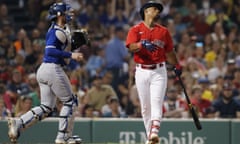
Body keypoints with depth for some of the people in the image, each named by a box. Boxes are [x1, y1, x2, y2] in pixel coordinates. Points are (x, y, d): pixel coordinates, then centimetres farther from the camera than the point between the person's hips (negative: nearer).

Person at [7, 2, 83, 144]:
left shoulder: (54, 29, 18)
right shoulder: (58, 31, -12)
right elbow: (50, 51, -24)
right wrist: (71, 55, -25)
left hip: (43, 69, 9)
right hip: (53, 69, -9)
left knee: (46, 107, 9)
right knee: (69, 101, 3)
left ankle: (18, 123, -5)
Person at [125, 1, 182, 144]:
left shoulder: (164, 31, 12)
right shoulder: (136, 30, 3)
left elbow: (169, 51, 19)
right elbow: (132, 47, -13)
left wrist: (177, 66, 13)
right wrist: (143, 44, -31)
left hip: (159, 71, 1)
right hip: (142, 72, -1)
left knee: (156, 102, -15)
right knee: (145, 106, 2)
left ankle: (154, 132, -29)